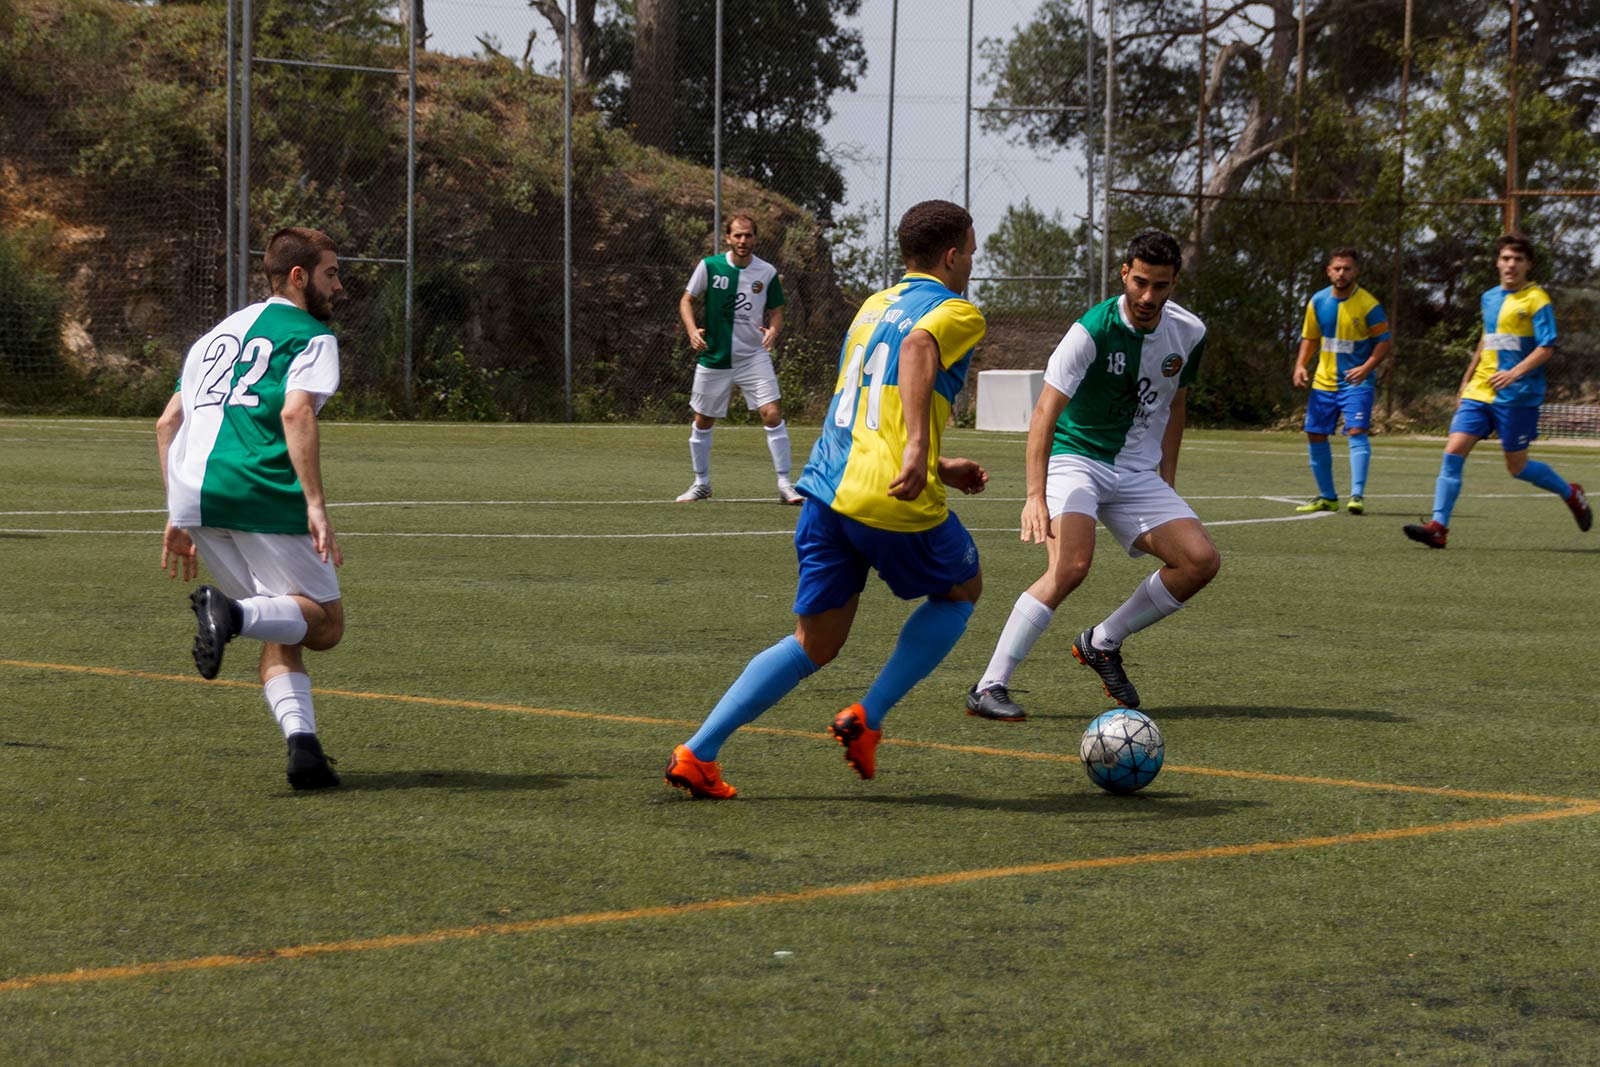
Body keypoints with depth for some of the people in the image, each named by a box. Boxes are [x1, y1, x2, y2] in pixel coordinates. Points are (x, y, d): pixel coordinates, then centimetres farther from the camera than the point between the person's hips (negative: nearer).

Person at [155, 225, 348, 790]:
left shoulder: (218, 334, 27)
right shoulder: (311, 336, 5)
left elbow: (167, 424, 25)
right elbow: (296, 413, -13)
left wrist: (178, 517, 26)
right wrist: (316, 506, -18)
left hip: (194, 497, 7)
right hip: (262, 494, -7)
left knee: (281, 633, 14)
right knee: (324, 624, 2)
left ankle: (302, 743, -7)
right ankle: (233, 613, -27)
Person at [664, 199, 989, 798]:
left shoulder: (874, 305, 24)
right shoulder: (956, 312, 0)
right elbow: (918, 347, -25)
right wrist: (918, 448, -34)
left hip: (826, 487, 7)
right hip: (893, 501, -7)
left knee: (815, 643, 14)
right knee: (962, 589, 22)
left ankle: (697, 754, 0)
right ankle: (868, 719, 11)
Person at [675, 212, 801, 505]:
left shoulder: (767, 272, -3)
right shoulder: (709, 266, -5)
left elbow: (776, 312, 6)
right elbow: (686, 300, 4)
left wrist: (773, 330, -16)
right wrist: (692, 331, -14)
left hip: (754, 357, -1)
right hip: (714, 358, 1)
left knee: (772, 415, -14)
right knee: (702, 422, 10)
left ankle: (784, 484, -8)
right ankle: (701, 483, 29)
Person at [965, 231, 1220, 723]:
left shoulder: (1188, 333, -1)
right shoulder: (1093, 331, -20)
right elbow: (1044, 413, -27)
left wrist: (1166, 482, 14)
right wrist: (1035, 495, -37)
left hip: (1137, 473, 6)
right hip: (1075, 458, -6)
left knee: (1201, 560, -9)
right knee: (1072, 564, -29)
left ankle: (1102, 643, 10)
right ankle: (989, 688, -26)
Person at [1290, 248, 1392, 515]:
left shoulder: (1368, 305, -11)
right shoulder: (1318, 302, 3)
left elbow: (1385, 342, -9)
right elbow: (1310, 338, 15)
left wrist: (1366, 367, -24)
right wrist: (1301, 365, -1)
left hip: (1356, 382, -5)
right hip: (1323, 381, 5)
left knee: (1356, 431, -20)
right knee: (1315, 435, 6)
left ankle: (1357, 495, -21)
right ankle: (1327, 496, 19)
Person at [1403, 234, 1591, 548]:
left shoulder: (1536, 299, -6)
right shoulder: (1489, 298, 14)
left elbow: (1546, 347, -13)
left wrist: (1514, 373, -26)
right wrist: (1467, 379, 27)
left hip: (1517, 396, -6)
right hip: (1479, 393, 6)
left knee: (1517, 467, 2)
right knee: (1453, 452, -9)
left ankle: (1571, 494, 29)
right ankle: (1438, 527, -12)